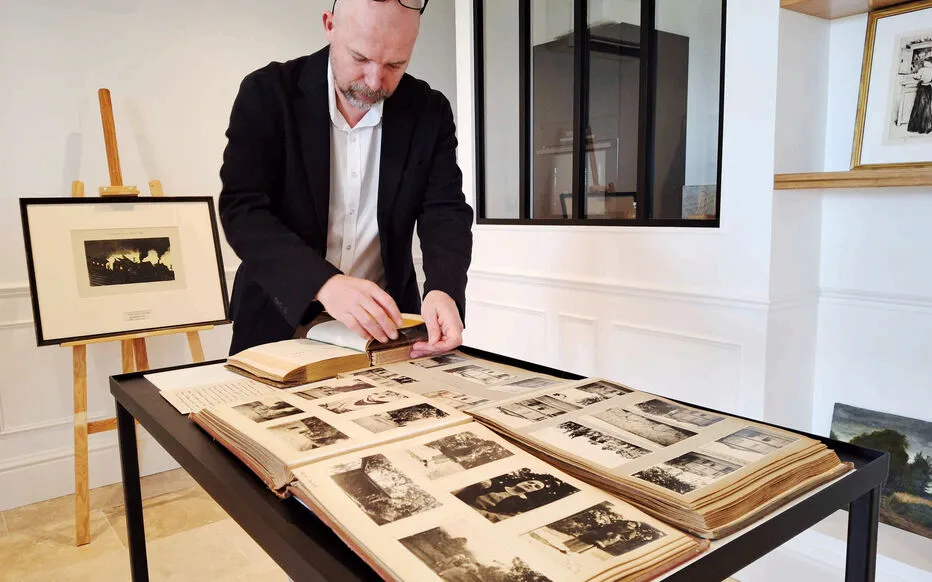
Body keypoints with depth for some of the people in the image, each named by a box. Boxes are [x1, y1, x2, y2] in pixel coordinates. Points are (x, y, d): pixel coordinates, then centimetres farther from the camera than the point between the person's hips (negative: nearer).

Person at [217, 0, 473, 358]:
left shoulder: (429, 112, -2)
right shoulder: (267, 93, -8)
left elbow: (445, 212, -5)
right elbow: (242, 210, -15)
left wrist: (444, 289, -26)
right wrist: (323, 283, -31)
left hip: (384, 325, 3)